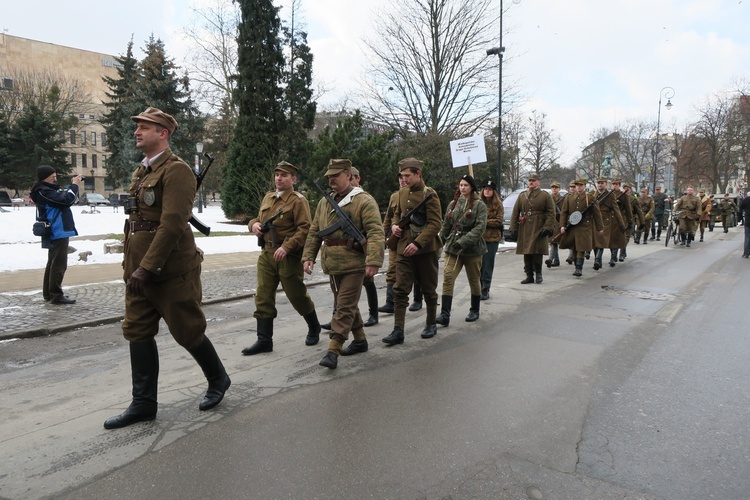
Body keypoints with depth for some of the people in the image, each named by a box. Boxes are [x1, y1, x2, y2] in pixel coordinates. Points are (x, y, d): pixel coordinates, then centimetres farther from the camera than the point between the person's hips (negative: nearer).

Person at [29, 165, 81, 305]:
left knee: (52, 263, 17)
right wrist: (74, 185, -14)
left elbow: (63, 196, 16)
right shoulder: (44, 192, -17)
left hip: (55, 232, 11)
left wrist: (72, 185, 2)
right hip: (58, 233, -11)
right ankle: (56, 296, -5)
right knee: (59, 265, -8)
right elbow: (66, 200, -26)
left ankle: (48, 293, 26)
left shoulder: (47, 190, 15)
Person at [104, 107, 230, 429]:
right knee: (137, 332, 10)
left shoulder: (176, 170, -13)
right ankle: (143, 403, 21)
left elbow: (172, 223, -22)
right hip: (140, 270, 9)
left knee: (188, 331, 3)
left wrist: (147, 267, -23)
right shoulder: (141, 172, 15)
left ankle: (218, 379, 27)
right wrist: (131, 264, 17)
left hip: (171, 271, -9)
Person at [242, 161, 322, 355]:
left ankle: (314, 328, 30)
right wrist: (254, 224, 1)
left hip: (288, 257, -6)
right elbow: (258, 218, 26)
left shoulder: (298, 200, -9)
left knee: (297, 296, 7)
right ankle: (264, 340, 9)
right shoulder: (267, 197, 13)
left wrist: (286, 247, -28)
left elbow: (305, 229, -18)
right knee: (263, 297, 2)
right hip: (266, 254, 6)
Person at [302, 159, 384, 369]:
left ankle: (334, 350, -3)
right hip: (332, 264, 8)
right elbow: (314, 232, 17)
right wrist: (308, 256, 7)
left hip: (353, 263, -7)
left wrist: (374, 261, -28)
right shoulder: (324, 202, 12)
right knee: (347, 304, 17)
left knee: (345, 306, -5)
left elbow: (376, 233, -19)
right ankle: (360, 340, 32)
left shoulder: (364, 201, -10)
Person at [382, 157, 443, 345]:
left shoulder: (429, 194, -9)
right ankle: (398, 330, -1)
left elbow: (436, 223, -15)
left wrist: (418, 243, -24)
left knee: (428, 289, 10)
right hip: (404, 248, 5)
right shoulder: (402, 192, 9)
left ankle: (431, 324, 28)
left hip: (425, 250, -5)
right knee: (400, 289, -2)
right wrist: (394, 225, 0)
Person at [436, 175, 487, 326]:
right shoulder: (453, 204, 9)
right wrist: (442, 241, 15)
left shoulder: (479, 205, -5)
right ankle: (445, 314, -14)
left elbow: (480, 227, -15)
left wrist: (463, 242, -22)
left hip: (472, 249, -3)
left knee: (474, 280, 12)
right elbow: (446, 225, 16)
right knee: (448, 278, -12)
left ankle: (474, 311, 30)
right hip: (452, 248, 3)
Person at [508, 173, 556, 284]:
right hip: (524, 230, 3)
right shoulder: (522, 196, 13)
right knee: (526, 253, 4)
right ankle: (529, 276, 13)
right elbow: (515, 213, 10)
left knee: (537, 252, -5)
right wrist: (513, 228, 2)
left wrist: (548, 227, -14)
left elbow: (551, 213, -4)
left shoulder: (546, 196, 4)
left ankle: (538, 272, 15)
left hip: (539, 229, -3)